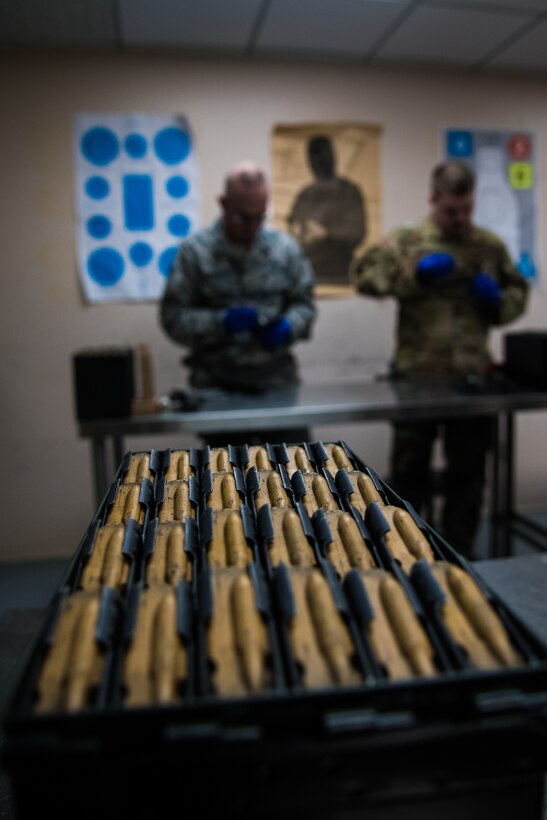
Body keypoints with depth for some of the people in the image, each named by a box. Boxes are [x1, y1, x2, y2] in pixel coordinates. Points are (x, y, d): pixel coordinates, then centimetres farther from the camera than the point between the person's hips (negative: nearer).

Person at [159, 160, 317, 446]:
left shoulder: (285, 247, 3)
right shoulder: (195, 251, -3)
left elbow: (304, 303, 9)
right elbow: (174, 316, -5)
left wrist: (288, 327, -13)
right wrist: (221, 323, -20)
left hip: (278, 380, 2)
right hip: (217, 386, -1)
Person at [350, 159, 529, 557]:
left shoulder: (491, 246, 9)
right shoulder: (406, 241, 1)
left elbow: (518, 294, 17)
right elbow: (363, 274, -9)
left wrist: (498, 300, -5)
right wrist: (415, 272, -17)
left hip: (472, 379, 3)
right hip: (416, 377, -2)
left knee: (468, 473, 12)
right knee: (410, 469, 9)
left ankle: (459, 555, 30)